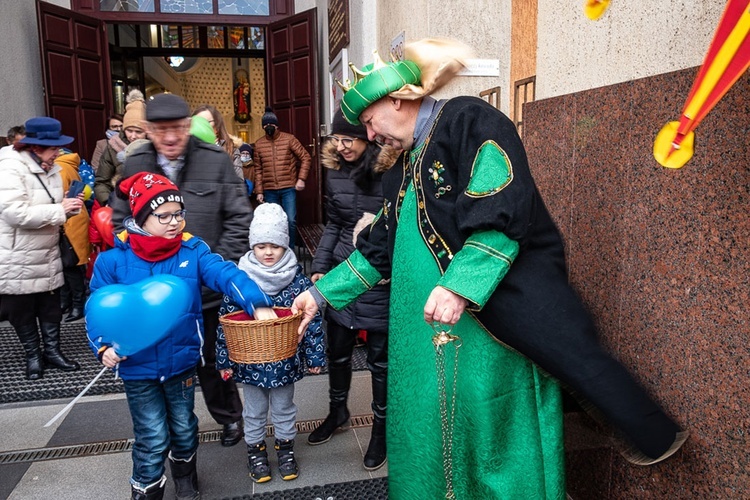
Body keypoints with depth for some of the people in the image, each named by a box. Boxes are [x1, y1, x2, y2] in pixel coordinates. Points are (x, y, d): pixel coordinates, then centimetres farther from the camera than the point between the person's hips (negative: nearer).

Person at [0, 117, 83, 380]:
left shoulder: (51, 168, 7)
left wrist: (70, 206, -6)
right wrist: (60, 210, -26)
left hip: (48, 255, 7)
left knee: (51, 306, 13)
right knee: (22, 310, 9)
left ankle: (52, 351, 28)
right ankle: (33, 355, 24)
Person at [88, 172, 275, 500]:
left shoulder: (193, 251, -8)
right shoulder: (113, 261, -10)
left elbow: (227, 274, -22)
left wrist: (258, 304, -38)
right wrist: (105, 347, -21)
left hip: (182, 361, 2)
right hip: (137, 367, -2)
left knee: (184, 428, 20)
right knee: (153, 438, 5)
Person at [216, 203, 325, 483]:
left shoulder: (297, 279, -11)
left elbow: (312, 320, -6)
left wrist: (314, 356, -4)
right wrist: (224, 360, -4)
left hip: (285, 362, 0)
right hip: (250, 362, 0)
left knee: (284, 409, 20)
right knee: (254, 411, 19)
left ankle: (285, 448, 40)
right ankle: (256, 450, 39)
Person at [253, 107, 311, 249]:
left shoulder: (289, 139, -2)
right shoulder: (259, 144, 6)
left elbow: (306, 158, -1)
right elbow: (258, 170, 9)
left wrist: (301, 178, -11)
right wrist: (259, 191, 5)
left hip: (288, 188, -2)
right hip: (269, 190, 2)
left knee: (290, 220, -5)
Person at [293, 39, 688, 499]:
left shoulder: (471, 121, -7)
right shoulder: (406, 170, 17)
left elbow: (503, 213, -20)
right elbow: (378, 251, 21)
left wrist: (460, 285, -27)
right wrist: (321, 293, 20)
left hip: (513, 297, -8)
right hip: (441, 330, 8)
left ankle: (657, 437, 8)